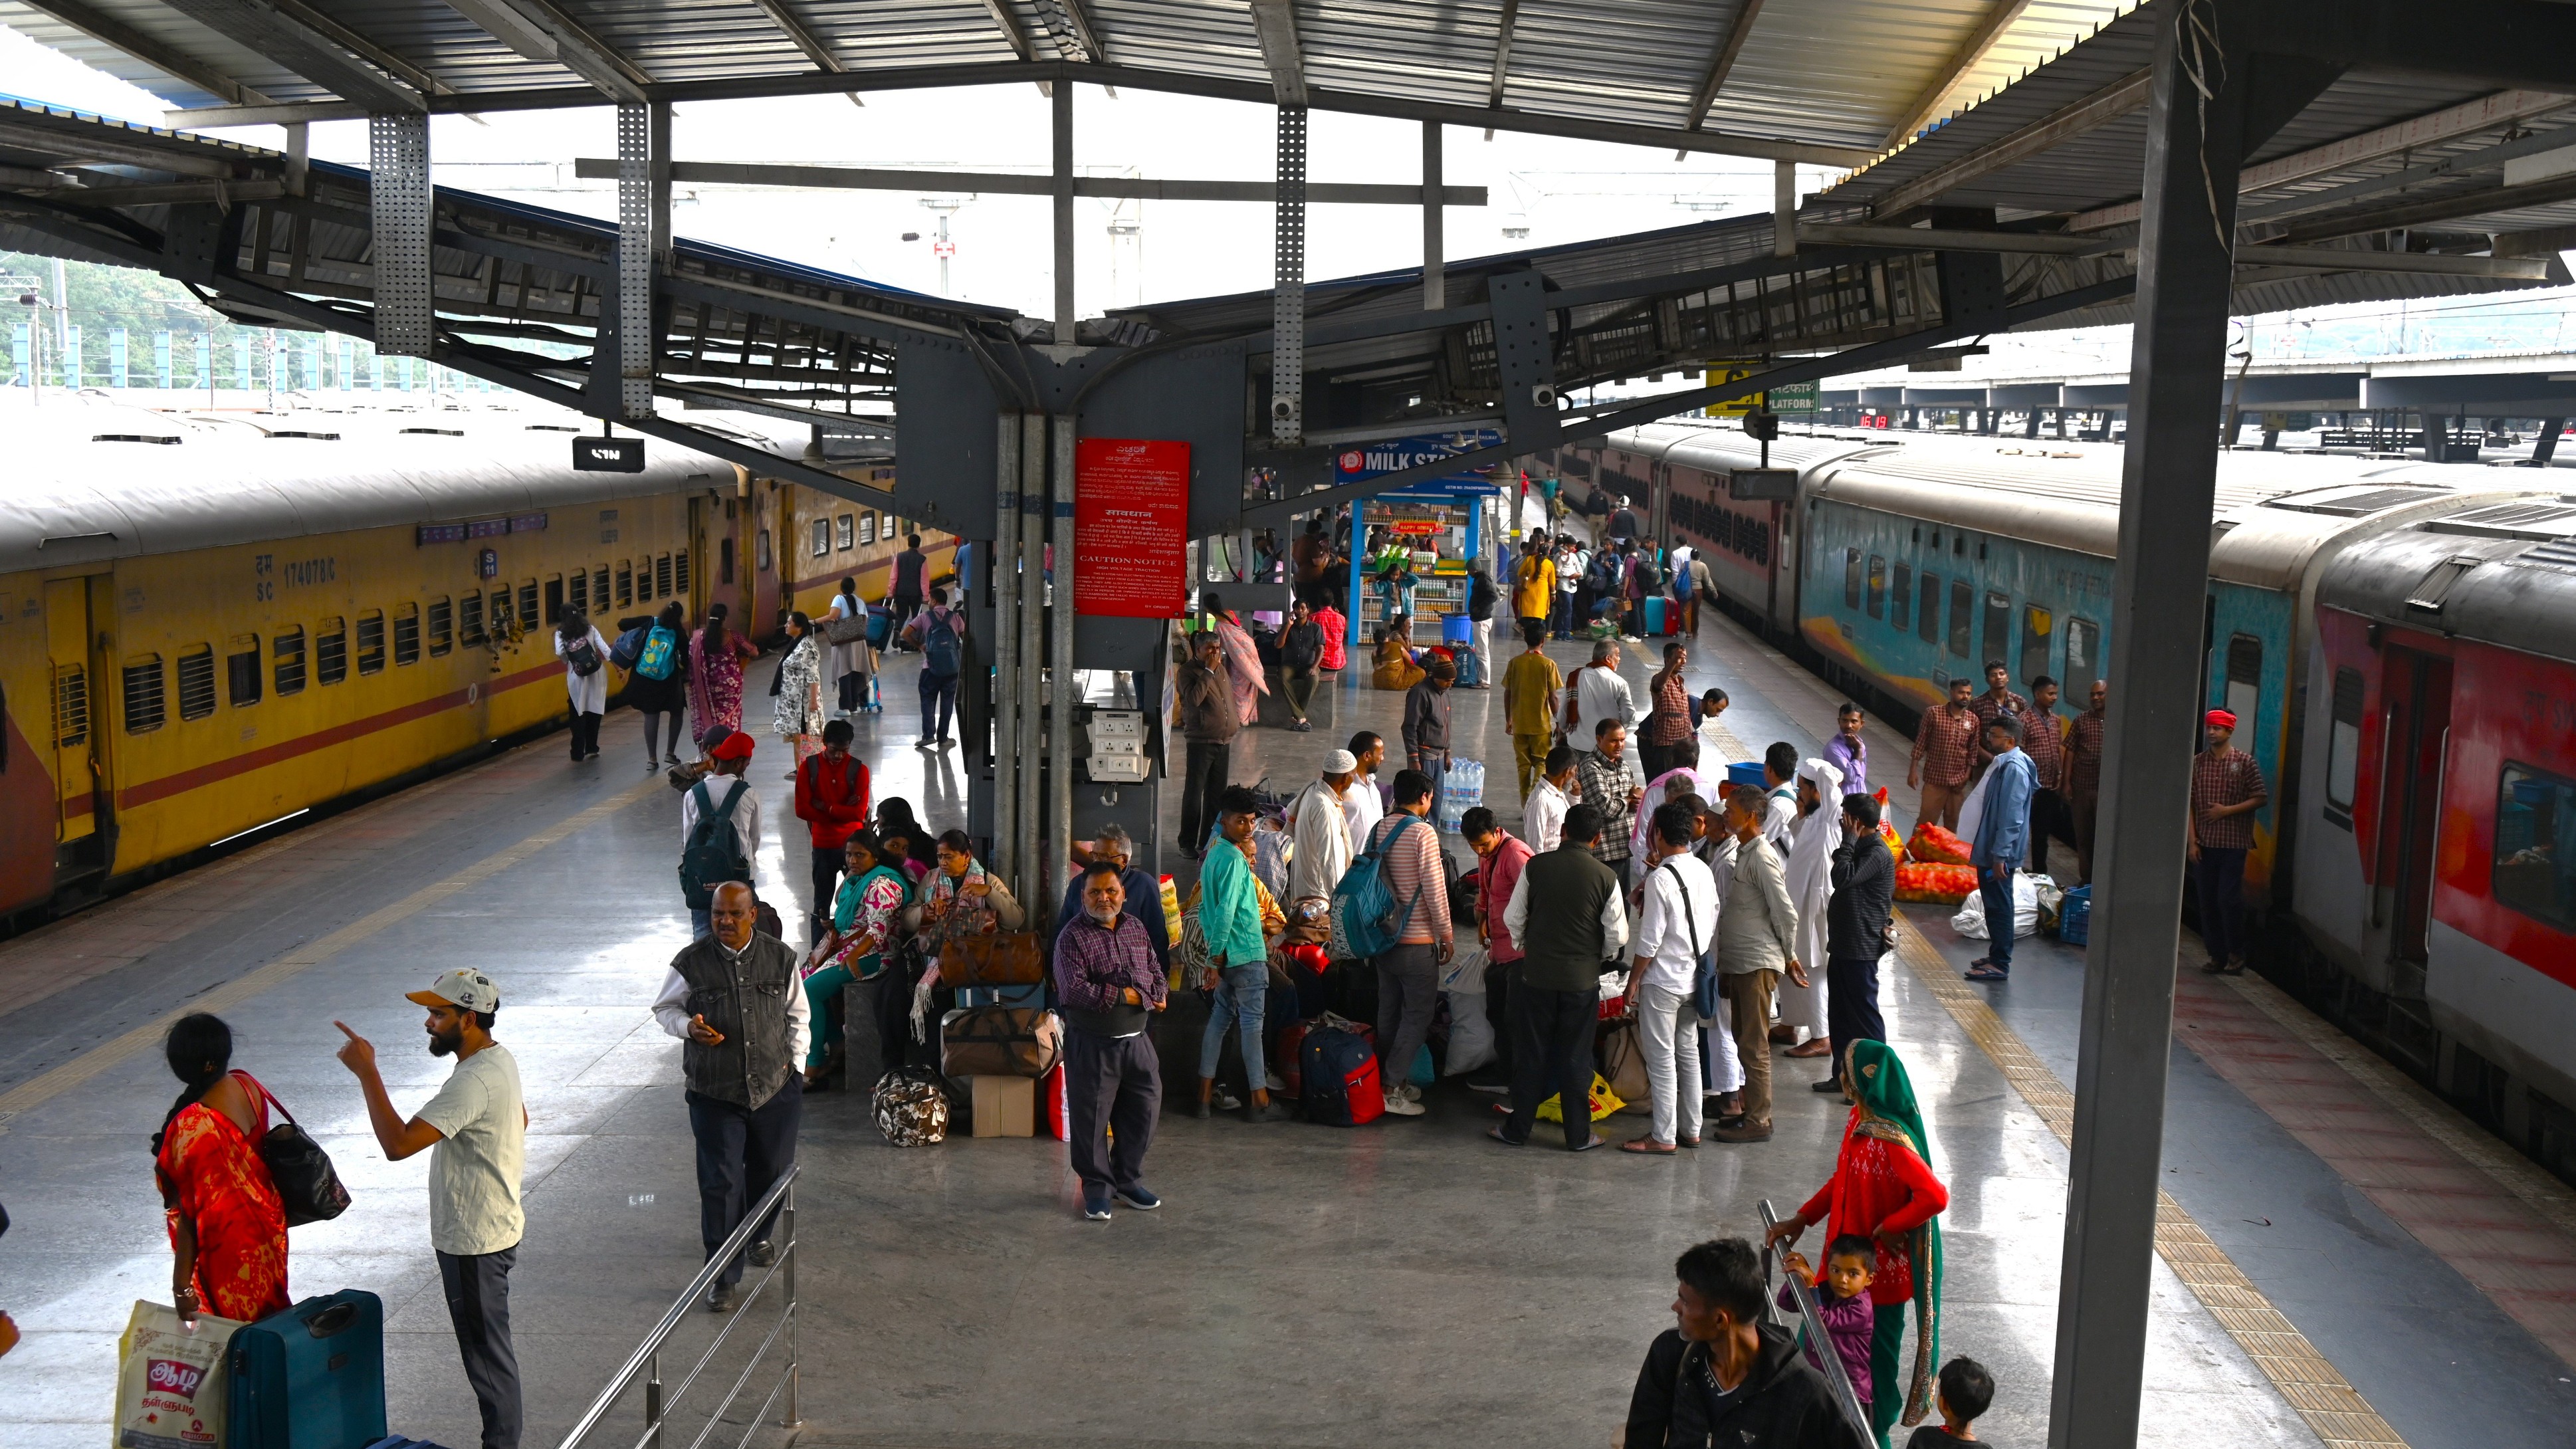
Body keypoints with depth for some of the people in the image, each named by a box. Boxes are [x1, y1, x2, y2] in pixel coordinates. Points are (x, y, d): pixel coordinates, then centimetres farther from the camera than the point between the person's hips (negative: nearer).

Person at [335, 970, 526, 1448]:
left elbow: (398, 1144, -35)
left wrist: (367, 1072, -32)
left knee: (487, 1353, 4)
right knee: (488, 1347, 21)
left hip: (474, 1243, -10)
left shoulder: (473, 1082, -29)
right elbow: (521, 1120, 22)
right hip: (492, 1226, 10)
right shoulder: (499, 1059, 4)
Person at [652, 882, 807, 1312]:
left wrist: (797, 1063, 7)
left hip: (775, 1087, 3)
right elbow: (664, 1008, 7)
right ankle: (722, 1278, 5)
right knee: (720, 1184, -5)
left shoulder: (780, 957, 0)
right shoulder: (692, 962, -7)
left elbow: (798, 1014, 13)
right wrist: (688, 1026, -13)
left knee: (772, 1172, 16)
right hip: (715, 1093, -2)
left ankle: (759, 1236, 45)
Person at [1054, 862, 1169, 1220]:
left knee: (1143, 1111, 11)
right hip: (1092, 1045, -6)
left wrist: (1158, 994, -3)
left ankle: (1128, 1180, 28)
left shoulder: (1136, 928, 10)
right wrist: (1124, 996, -18)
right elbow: (1074, 990, -21)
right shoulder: (1073, 937, -11)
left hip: (1136, 1039, 6)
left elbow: (1154, 970, 20)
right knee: (1091, 1117, 2)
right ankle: (1097, 1187, 17)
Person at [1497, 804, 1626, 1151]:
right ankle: (1578, 1134, 15)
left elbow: (1513, 918, 0)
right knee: (1576, 1057, 8)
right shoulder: (1605, 877, -9)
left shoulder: (1535, 866, -6)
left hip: (1536, 975, 1)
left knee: (1530, 1053, 11)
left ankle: (1517, 1128, 19)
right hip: (1583, 979, -1)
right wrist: (1602, 957, 16)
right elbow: (1617, 934, -5)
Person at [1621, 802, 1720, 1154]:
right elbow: (1712, 925, 10)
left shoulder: (1661, 879, -21)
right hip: (1694, 977, 8)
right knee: (1688, 1054, 16)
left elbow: (1650, 940, -19)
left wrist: (1633, 980, -8)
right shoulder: (1704, 871, 2)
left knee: (1661, 1059, 0)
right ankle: (1690, 1129, 24)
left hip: (1662, 980, -8)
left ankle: (1663, 1137, 6)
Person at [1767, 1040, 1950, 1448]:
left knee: (1871, 1351, 8)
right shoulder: (1858, 1120, 1)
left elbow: (1935, 1197, -33)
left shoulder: (1891, 1140, -28)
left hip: (1880, 1267, -9)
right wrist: (1801, 1219, 7)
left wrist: (1888, 1228, -21)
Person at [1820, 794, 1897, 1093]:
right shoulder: (1862, 849, 14)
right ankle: (1844, 1074, 25)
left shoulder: (1878, 854, -18)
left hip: (1861, 948, -10)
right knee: (1839, 1013, 15)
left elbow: (1843, 878, -30)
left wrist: (1848, 840, -22)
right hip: (1843, 945, 10)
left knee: (1864, 1013, -2)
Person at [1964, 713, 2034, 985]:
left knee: (1999, 906, -3)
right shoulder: (2003, 764, 11)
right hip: (1990, 850, 10)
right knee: (1994, 904, 18)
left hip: (2000, 853, -10)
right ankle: (1996, 955, 28)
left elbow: (2011, 818, -24)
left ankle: (2000, 965, 2)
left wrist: (2000, 855, -24)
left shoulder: (2014, 769, -21)